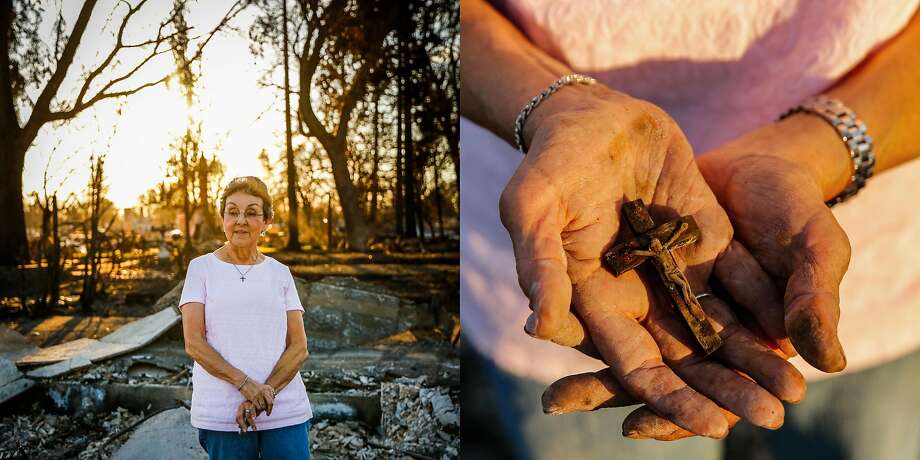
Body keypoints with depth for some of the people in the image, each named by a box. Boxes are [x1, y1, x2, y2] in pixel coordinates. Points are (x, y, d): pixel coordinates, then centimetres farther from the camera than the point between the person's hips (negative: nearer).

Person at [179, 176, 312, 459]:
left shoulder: (280, 274, 9)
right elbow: (193, 343, -3)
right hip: (221, 413, -1)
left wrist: (263, 396, -12)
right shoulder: (202, 268, 5)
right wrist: (246, 384, -15)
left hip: (286, 411, 2)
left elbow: (299, 347, 3)